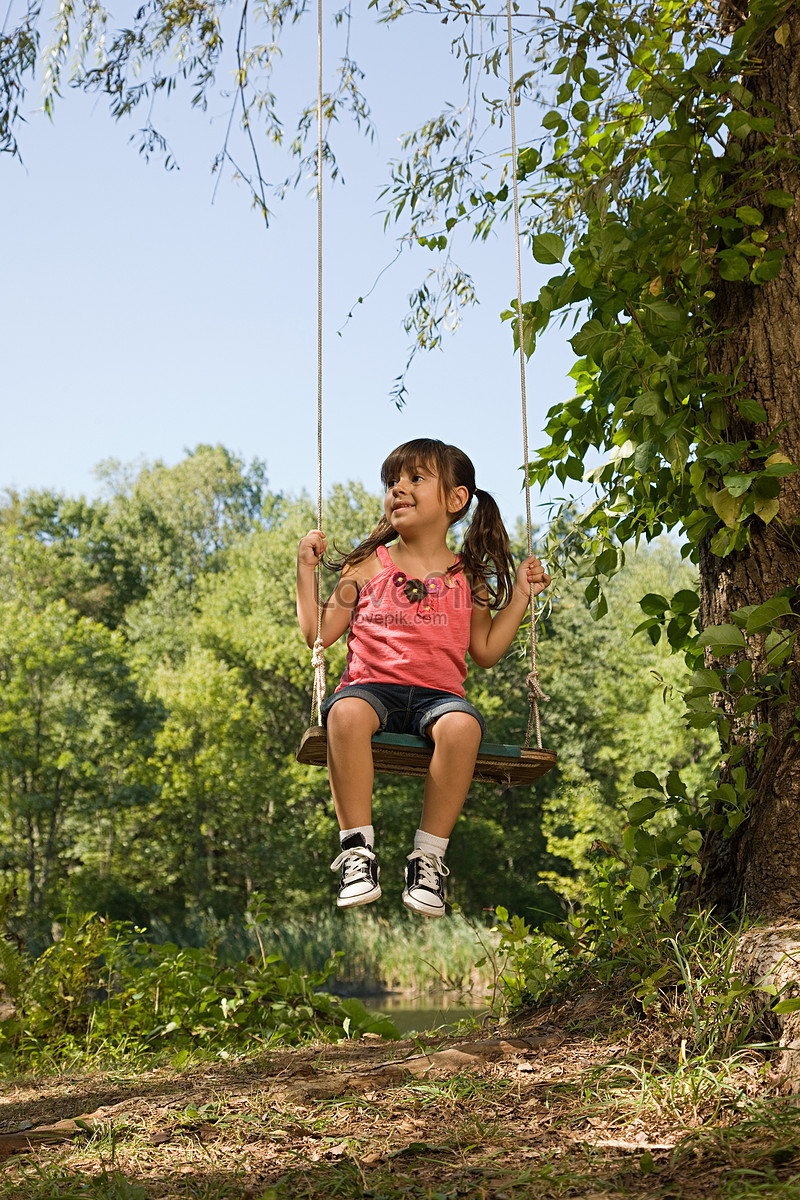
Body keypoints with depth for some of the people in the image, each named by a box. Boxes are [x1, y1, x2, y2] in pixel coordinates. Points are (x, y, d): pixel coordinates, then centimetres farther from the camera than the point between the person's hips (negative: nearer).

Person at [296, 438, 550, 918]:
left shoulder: (466, 577, 16)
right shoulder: (368, 565, 15)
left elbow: (487, 651, 17)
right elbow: (318, 634, 13)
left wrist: (520, 595, 13)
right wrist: (307, 571, 8)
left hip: (438, 693, 0)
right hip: (372, 685, 0)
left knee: (462, 725, -36)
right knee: (346, 713, -37)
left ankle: (430, 855, -24)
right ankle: (358, 847, -27)